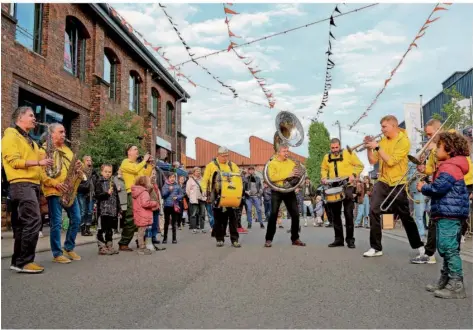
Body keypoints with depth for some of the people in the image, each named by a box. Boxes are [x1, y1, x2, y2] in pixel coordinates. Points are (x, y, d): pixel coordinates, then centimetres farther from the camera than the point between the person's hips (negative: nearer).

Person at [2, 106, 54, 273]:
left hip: (32, 184, 10)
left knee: (23, 224, 10)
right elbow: (14, 161, -15)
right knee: (33, 221, -17)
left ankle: (18, 261, 15)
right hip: (21, 184, -10)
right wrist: (38, 162, -19)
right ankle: (24, 262, -12)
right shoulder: (11, 136, -4)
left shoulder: (29, 140, 25)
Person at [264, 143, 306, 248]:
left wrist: (297, 174, -10)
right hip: (277, 192, -4)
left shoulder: (291, 162, 12)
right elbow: (272, 177, -18)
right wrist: (287, 175, -21)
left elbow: (298, 175, 15)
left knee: (295, 214, 4)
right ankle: (269, 239, 3)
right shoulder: (272, 163, -4)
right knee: (273, 215, -5)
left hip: (289, 191, 5)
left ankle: (295, 238, 17)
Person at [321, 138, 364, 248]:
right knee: (335, 214, 7)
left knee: (348, 214, -4)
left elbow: (359, 165, -1)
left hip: (347, 187, -4)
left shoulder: (348, 154, -6)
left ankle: (350, 239, 6)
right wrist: (324, 177, 2)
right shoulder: (327, 157, 7)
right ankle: (338, 239, 16)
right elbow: (323, 169, 21)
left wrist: (353, 174, -17)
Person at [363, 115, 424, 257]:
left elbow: (391, 161, -21)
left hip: (397, 184, -4)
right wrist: (369, 148, -8)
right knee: (374, 211, -10)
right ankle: (376, 248, -2)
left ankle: (419, 245, 29)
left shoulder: (404, 141, -11)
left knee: (405, 216, 7)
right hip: (382, 182, 4)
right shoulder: (382, 141, 7)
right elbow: (373, 161, 6)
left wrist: (377, 147, -22)